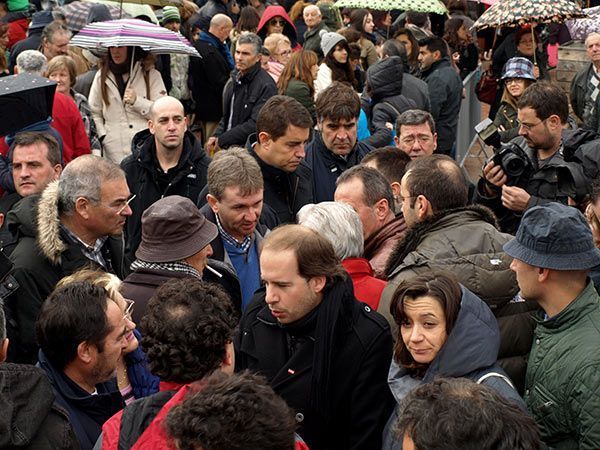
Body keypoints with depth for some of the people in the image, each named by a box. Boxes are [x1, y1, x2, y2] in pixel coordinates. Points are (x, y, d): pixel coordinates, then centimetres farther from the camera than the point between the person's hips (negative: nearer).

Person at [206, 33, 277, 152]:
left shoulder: (266, 86, -14)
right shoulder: (234, 79, 14)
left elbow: (255, 124, -20)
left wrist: (221, 140, -15)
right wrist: (216, 136, 4)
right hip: (227, 147, 7)